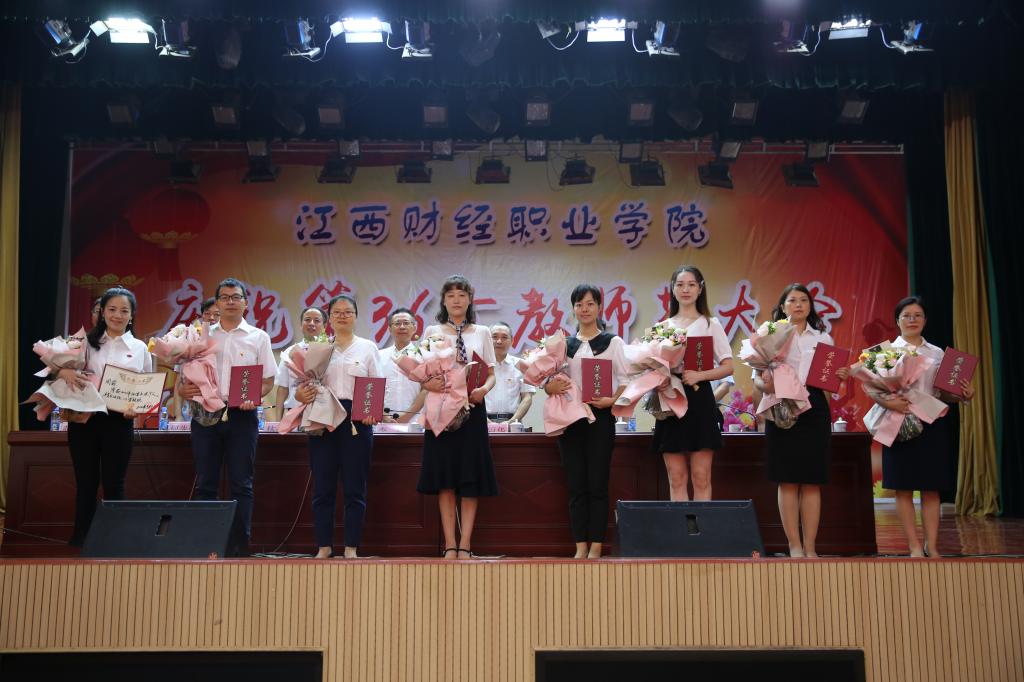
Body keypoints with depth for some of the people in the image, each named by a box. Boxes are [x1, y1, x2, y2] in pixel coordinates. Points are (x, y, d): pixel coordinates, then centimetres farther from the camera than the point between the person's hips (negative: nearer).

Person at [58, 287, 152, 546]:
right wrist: (65, 372, -21)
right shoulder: (86, 342, 6)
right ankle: (81, 539, 16)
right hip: (83, 418, 1)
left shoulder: (140, 348, 7)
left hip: (119, 421, 0)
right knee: (86, 483, 7)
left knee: (113, 485, 4)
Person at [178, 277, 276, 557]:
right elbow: (186, 374, 14)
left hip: (241, 415, -2)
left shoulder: (258, 337, 8)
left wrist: (254, 397, -14)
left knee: (241, 485, 0)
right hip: (205, 413, 2)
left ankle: (239, 547, 6)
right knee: (205, 483, 5)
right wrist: (183, 389, -8)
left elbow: (268, 379, 5)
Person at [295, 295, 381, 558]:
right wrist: (300, 394, -13)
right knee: (323, 485, 1)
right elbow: (305, 384, 9)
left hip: (357, 420, -1)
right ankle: (324, 546, 10)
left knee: (354, 487, 0)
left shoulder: (368, 347, 10)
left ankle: (351, 547, 7)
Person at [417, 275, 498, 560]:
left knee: (471, 478, -1)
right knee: (444, 478, 0)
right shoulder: (433, 332, 8)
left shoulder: (482, 333, 10)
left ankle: (465, 544, 4)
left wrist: (484, 389, -13)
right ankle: (450, 544, 6)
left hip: (472, 407, 1)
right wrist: (428, 383, -18)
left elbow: (491, 373, 8)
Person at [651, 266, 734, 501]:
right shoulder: (663, 327, 14)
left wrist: (699, 375, -14)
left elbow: (728, 367, 1)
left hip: (699, 401, -2)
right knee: (676, 479, 3)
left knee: (701, 478, -2)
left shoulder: (710, 324, 7)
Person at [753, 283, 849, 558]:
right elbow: (756, 375, 2)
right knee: (787, 481, -3)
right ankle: (795, 546, 4)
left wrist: (841, 377, -6)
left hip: (815, 409, 2)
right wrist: (765, 385, -20)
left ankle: (810, 547, 6)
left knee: (812, 481, 2)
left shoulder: (823, 338, 16)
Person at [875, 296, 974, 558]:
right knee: (903, 488, -1)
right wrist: (888, 402, -22)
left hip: (932, 423, 3)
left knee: (931, 488, 3)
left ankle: (932, 546, 9)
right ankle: (914, 545, 6)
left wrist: (964, 395, -6)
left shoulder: (937, 353, 12)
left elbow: (944, 393, 13)